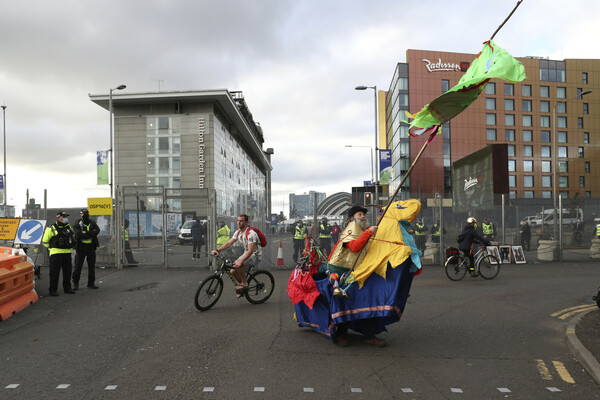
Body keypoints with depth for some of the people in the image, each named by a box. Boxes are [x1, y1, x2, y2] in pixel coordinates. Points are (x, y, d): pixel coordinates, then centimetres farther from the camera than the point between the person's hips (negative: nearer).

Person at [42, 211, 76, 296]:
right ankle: (53, 290, 4)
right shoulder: (51, 228, -5)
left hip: (67, 253, 6)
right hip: (56, 254, -6)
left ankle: (67, 288, 21)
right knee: (54, 272, -3)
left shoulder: (68, 227, 13)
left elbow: (72, 238, 28)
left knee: (67, 272, 11)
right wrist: (52, 248, 5)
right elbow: (45, 241, 0)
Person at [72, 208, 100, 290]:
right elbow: (78, 234, -18)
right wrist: (91, 233, -15)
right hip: (81, 247, -3)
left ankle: (91, 283, 17)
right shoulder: (78, 223, -1)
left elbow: (97, 231, -11)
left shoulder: (92, 223, 8)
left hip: (91, 247, 3)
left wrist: (85, 233, -16)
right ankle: (75, 283, 11)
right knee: (78, 266, 0)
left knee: (92, 266, 8)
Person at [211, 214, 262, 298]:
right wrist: (217, 250, -14)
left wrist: (240, 261, -44)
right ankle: (243, 288, 19)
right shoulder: (238, 232, 2)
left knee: (238, 264, -34)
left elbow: (250, 251, -32)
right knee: (233, 271, -4)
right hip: (246, 254, 8)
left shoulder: (251, 233, -25)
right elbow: (229, 243, 0)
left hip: (255, 255, -8)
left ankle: (244, 283, -13)